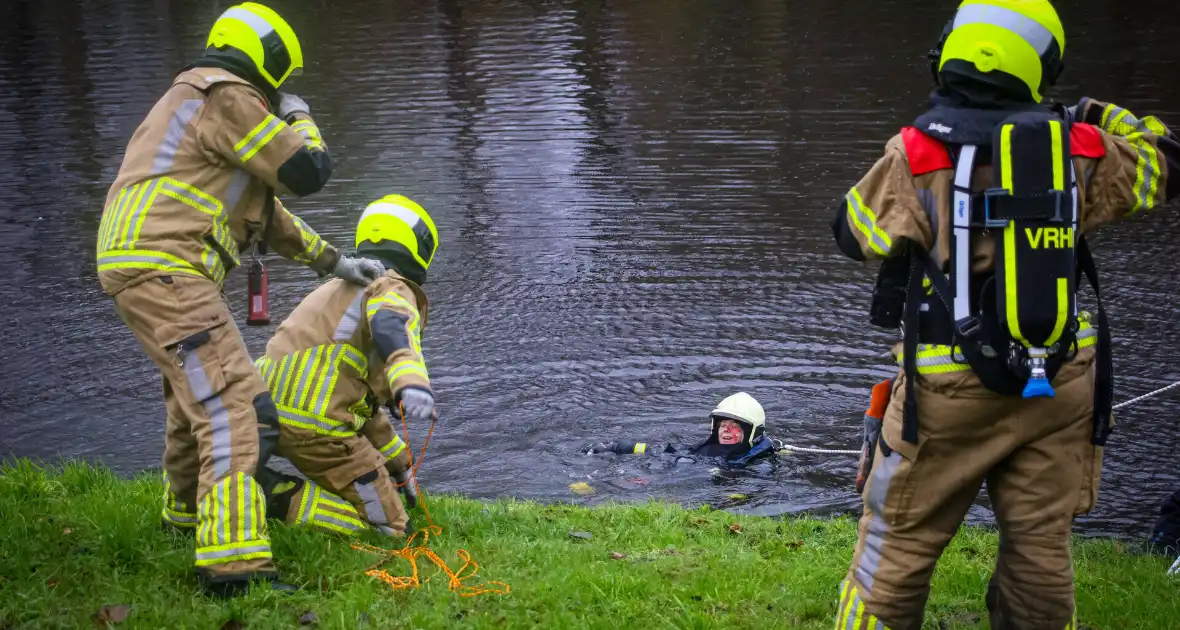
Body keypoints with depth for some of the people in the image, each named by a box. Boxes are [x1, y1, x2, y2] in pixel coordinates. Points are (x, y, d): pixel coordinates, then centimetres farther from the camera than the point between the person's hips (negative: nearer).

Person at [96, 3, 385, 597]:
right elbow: (307, 172, -8)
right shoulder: (228, 97, -7)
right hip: (164, 272, -11)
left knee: (196, 388, 32)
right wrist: (299, 119, 13)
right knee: (237, 409, -17)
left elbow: (263, 210, 30)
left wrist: (335, 263, 31)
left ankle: (188, 507, 52)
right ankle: (233, 561, -26)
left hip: (141, 266, 11)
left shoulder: (198, 101, 26)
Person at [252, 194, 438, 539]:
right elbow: (391, 328, -27)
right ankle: (278, 500, -15)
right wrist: (412, 384, -47)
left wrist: (399, 463, 43)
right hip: (316, 422, -9)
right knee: (389, 527, -1)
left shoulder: (341, 290, 31)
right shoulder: (395, 291, 2)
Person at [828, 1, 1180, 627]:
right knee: (1041, 546, 15)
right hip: (1059, 387, 3)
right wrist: (1098, 116, 28)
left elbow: (854, 232, 3)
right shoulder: (1078, 149, -2)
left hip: (950, 388, -3)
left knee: (897, 543, 8)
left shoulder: (920, 151, -11)